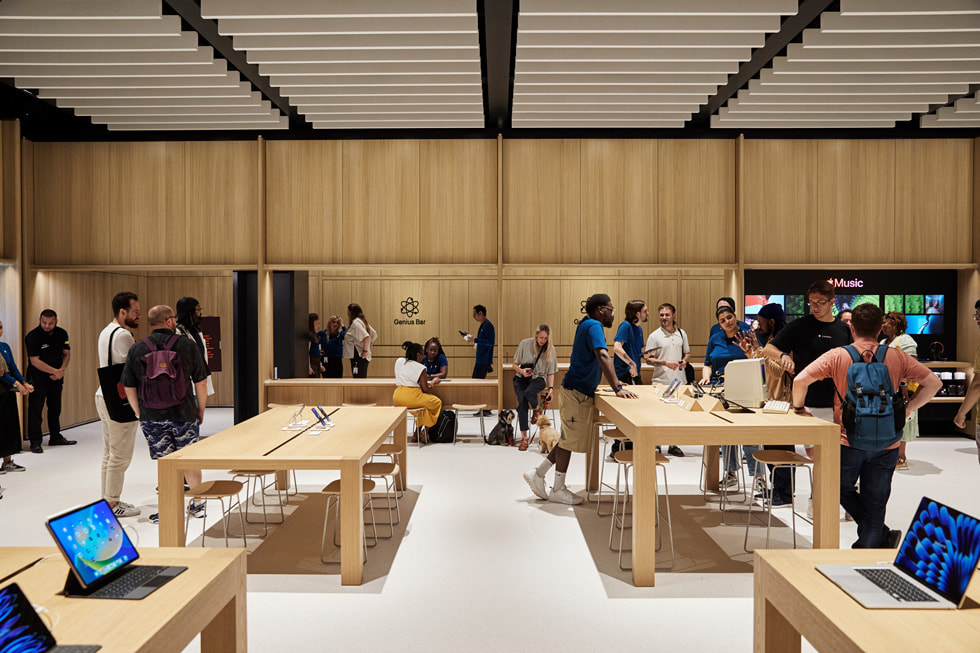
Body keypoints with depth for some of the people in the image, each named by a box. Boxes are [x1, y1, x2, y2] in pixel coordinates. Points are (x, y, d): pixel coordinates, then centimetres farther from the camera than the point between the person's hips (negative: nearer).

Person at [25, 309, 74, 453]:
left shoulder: (61, 333, 1)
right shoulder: (33, 336, -16)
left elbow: (67, 354, 8)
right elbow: (35, 361, -18)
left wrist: (61, 370, -8)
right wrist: (55, 371, -16)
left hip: (56, 376, 5)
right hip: (38, 378, -5)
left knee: (55, 407, 12)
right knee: (35, 409, -4)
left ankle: (55, 437, 24)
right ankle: (35, 442, 1)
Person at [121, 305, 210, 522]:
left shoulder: (136, 349, 2)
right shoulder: (187, 346, -4)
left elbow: (129, 388, 4)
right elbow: (201, 383, -3)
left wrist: (140, 414, 15)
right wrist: (201, 410, 10)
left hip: (151, 415, 1)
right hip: (184, 413, -1)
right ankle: (197, 504, 27)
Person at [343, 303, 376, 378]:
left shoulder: (356, 323, -12)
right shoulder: (362, 321, 18)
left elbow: (366, 336, -25)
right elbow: (374, 334, 23)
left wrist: (365, 351, -23)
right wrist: (368, 346, 19)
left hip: (358, 356, -10)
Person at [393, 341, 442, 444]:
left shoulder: (398, 362, 10)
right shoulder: (420, 368, -8)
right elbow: (425, 389, -6)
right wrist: (433, 383, 15)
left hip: (397, 398, 7)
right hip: (412, 397, -7)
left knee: (424, 401, 33)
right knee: (437, 402, 17)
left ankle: (416, 434, 28)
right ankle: (425, 431, 17)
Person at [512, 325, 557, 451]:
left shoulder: (550, 349, -2)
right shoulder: (525, 344, -6)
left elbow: (550, 373, 3)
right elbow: (514, 364, 3)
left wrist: (551, 388, -10)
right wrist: (522, 371, -18)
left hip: (538, 378, 0)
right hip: (521, 378, 1)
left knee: (528, 392, -35)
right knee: (522, 402, -27)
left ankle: (536, 410, 1)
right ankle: (524, 438, -20)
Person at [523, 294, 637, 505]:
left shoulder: (586, 325, 15)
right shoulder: (593, 326, -16)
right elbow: (603, 356, -30)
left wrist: (615, 383, 20)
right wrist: (617, 388, -35)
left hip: (580, 392, 10)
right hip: (576, 392, -10)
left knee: (569, 440, 16)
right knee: (570, 440, 1)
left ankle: (537, 474, 23)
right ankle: (558, 491, 13)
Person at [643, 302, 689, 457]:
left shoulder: (681, 333, 11)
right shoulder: (654, 336, -2)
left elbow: (687, 352, 21)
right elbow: (648, 358, -5)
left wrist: (684, 361, -1)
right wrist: (665, 362, -18)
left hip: (680, 380, 4)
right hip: (661, 381, -4)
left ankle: (673, 445, 21)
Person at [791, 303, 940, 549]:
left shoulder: (837, 356, -7)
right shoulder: (897, 357, 0)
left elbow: (800, 380, -15)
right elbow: (934, 383, 3)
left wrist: (799, 407, 2)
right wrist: (908, 409, 10)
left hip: (848, 441, -2)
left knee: (843, 490, 22)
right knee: (875, 503, 13)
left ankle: (883, 536, 17)